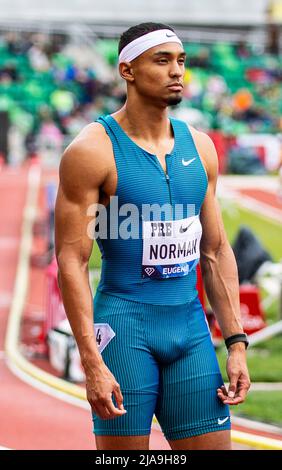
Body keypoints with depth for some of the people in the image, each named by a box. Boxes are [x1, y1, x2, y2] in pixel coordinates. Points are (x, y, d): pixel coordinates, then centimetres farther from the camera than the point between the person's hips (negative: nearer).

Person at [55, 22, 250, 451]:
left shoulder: (200, 147, 10)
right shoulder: (92, 150, -8)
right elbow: (71, 260, -11)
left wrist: (236, 343, 8)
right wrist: (91, 362, -18)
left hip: (191, 325, 5)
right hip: (124, 324, -5)